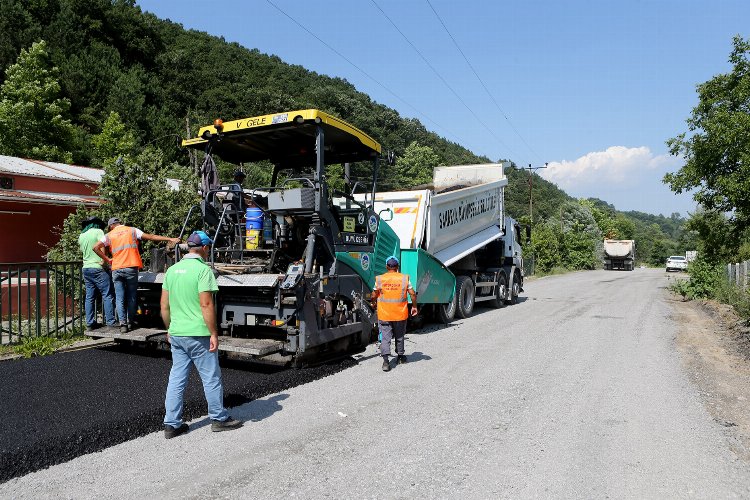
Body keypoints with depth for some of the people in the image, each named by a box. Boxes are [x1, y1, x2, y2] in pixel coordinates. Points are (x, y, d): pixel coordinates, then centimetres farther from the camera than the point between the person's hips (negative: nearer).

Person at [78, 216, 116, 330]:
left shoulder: (81, 236, 15)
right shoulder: (98, 231, -4)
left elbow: (82, 250, 19)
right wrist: (104, 259, -14)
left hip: (86, 268, 7)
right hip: (98, 268, -7)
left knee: (90, 297, 9)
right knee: (107, 295, -4)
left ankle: (90, 323, 10)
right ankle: (110, 321, -7)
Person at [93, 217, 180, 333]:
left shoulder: (109, 235, 11)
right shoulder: (132, 230, 8)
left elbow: (96, 247, 1)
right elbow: (151, 237, 2)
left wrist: (107, 259, 10)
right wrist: (170, 239, 3)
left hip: (116, 269, 1)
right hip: (131, 268, -1)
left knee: (120, 298, 5)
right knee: (131, 297, 10)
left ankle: (123, 324, -4)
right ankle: (131, 323, 13)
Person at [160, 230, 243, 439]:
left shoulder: (172, 270, 9)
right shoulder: (202, 269, -13)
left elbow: (164, 306, 12)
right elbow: (206, 305, -19)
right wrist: (214, 334, -14)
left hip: (176, 334, 7)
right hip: (198, 335, -7)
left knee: (176, 378, 12)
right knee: (211, 377, 7)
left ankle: (172, 424, 18)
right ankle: (219, 419, 19)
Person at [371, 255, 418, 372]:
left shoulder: (379, 279, -4)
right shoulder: (404, 278, -4)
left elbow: (374, 295, 3)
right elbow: (413, 294, -5)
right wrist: (414, 306, 8)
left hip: (384, 314, -1)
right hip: (400, 314, 1)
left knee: (385, 337, 0)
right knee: (399, 336, 18)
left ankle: (385, 360, -13)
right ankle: (400, 357, 34)